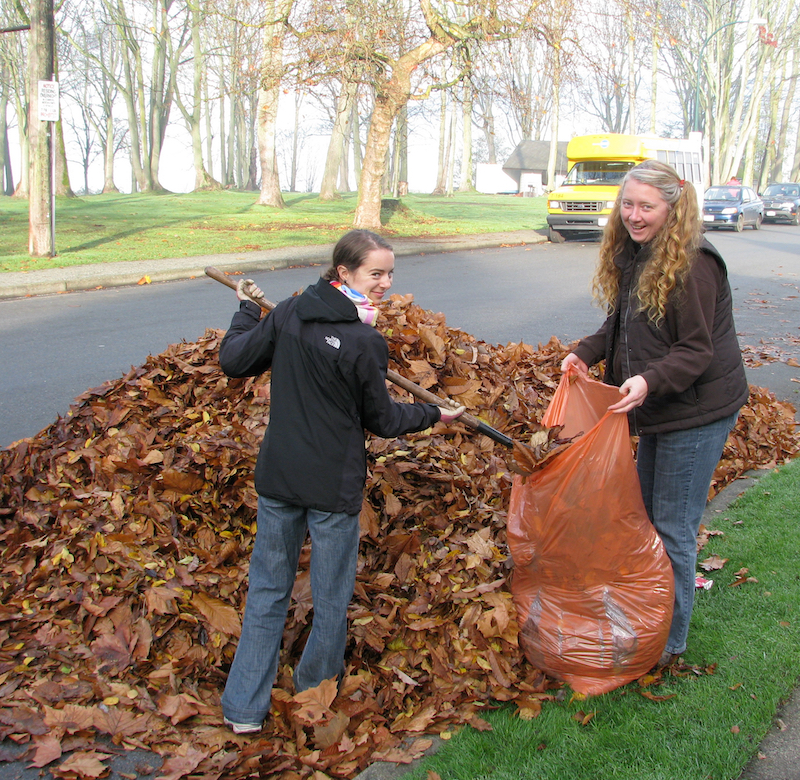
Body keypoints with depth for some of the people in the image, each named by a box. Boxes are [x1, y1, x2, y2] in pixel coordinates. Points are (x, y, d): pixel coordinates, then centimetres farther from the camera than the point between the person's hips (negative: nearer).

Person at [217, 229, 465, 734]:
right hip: (334, 485, -5)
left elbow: (234, 361, 5)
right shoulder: (365, 342, -18)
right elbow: (383, 420, -6)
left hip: (276, 478, 5)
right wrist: (434, 415, 12)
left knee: (268, 588, 16)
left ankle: (245, 707, 23)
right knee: (331, 594, 17)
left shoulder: (288, 313, -4)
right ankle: (317, 682, 38)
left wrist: (248, 310, 22)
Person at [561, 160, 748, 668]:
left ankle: (671, 641, 14)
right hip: (658, 411, 9)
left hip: (697, 413, -9)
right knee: (646, 511, 20)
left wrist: (649, 381, -38)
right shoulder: (633, 256, 6)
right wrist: (587, 352, -2)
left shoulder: (691, 265, -22)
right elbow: (624, 325, 14)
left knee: (673, 526, -2)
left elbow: (696, 351, -23)